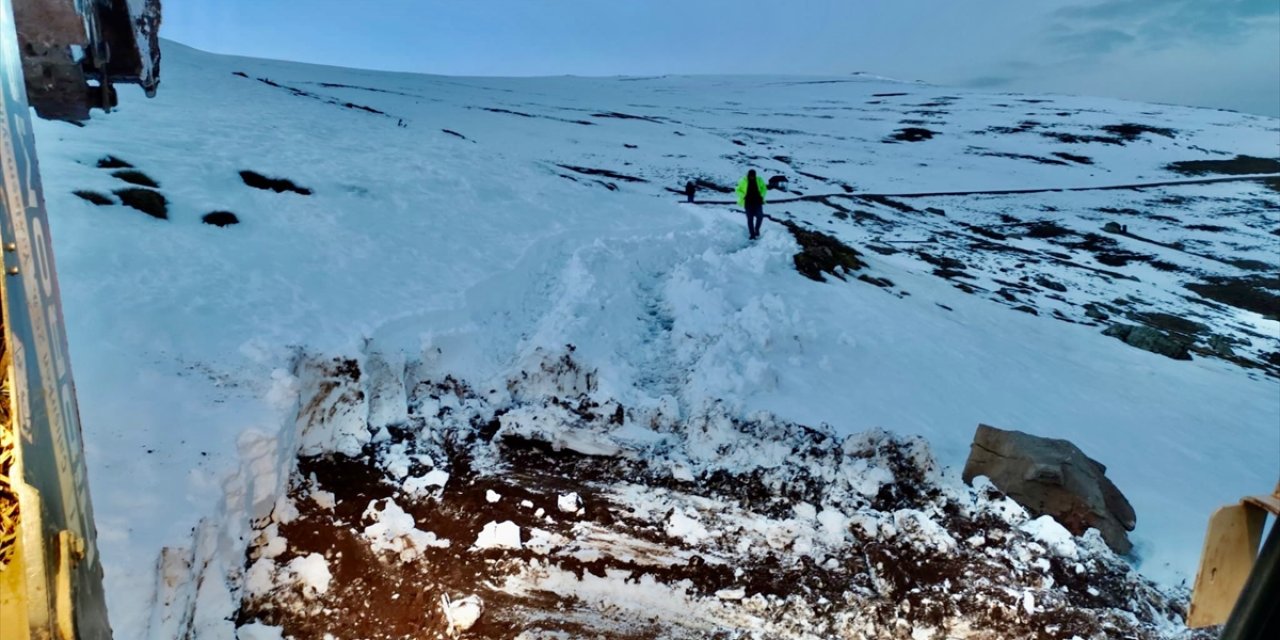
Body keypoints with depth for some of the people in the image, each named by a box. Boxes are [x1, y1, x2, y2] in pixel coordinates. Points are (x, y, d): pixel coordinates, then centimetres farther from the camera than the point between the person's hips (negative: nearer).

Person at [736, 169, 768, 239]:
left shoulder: (759, 180, -1)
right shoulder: (743, 181, -6)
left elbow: (764, 188, 12)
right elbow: (738, 190, 3)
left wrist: (762, 196, -4)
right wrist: (744, 196, -12)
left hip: (757, 202, 1)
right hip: (748, 203, -1)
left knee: (760, 216, -12)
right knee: (750, 218, 1)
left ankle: (757, 229, 13)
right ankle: (752, 234, 9)